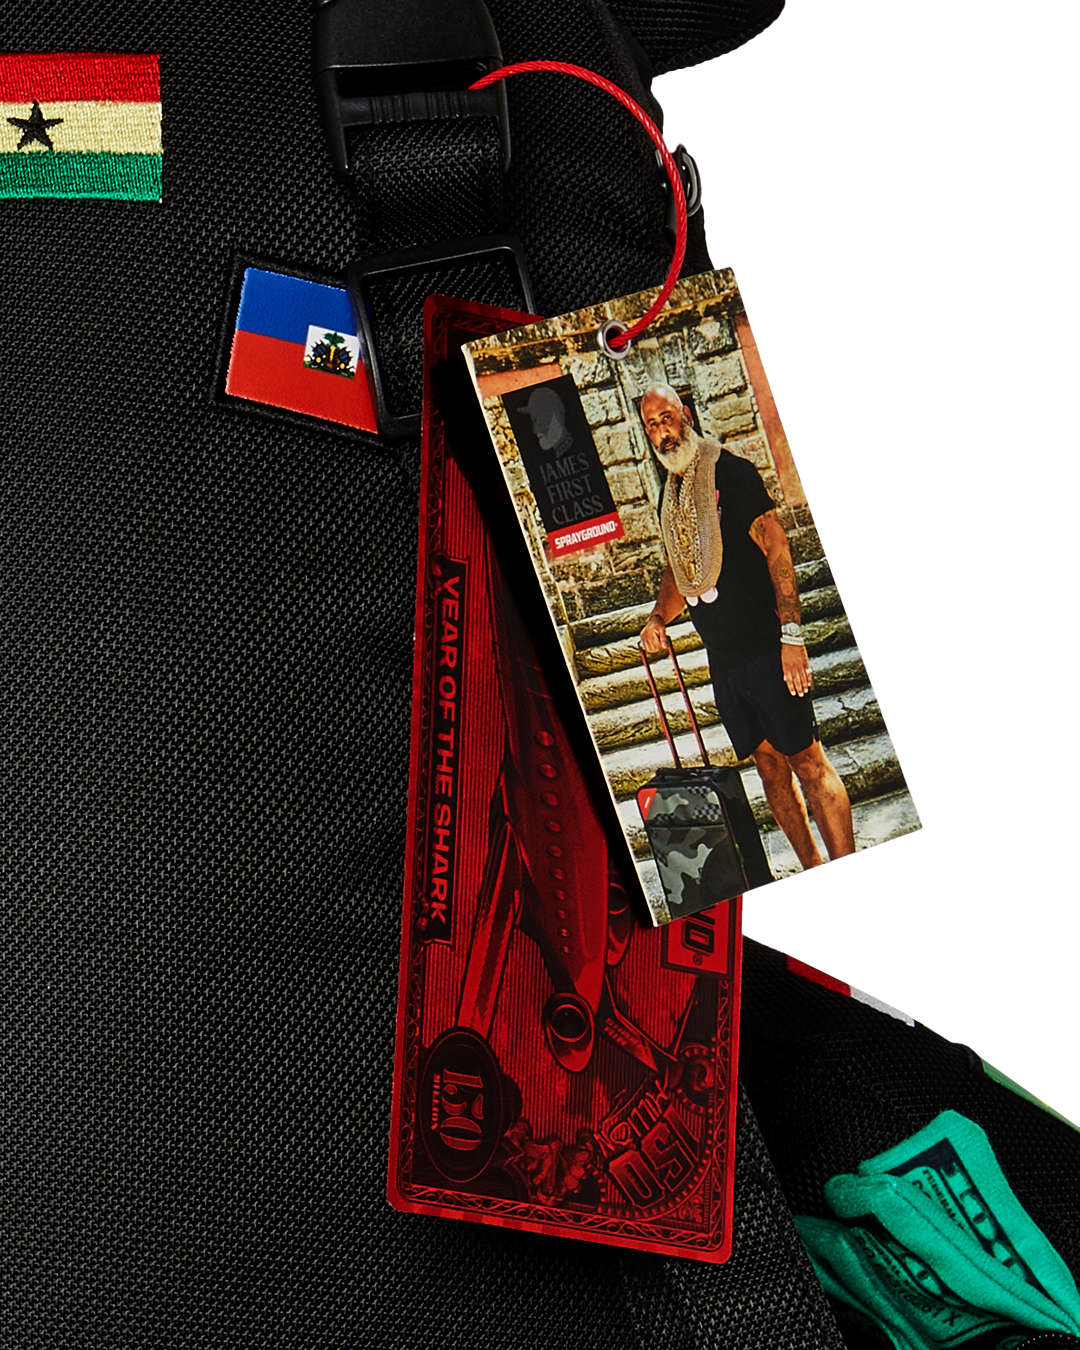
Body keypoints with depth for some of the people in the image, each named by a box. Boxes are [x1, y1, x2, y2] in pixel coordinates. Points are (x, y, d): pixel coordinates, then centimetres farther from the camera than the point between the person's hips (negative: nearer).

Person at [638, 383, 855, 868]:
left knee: (807, 760, -5)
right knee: (768, 762, 11)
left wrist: (791, 633, -18)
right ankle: (812, 872, 21)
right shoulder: (669, 493, 14)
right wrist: (658, 618, 6)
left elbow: (776, 548, -12)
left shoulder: (730, 471, -7)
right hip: (722, 658, 7)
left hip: (764, 646, -7)